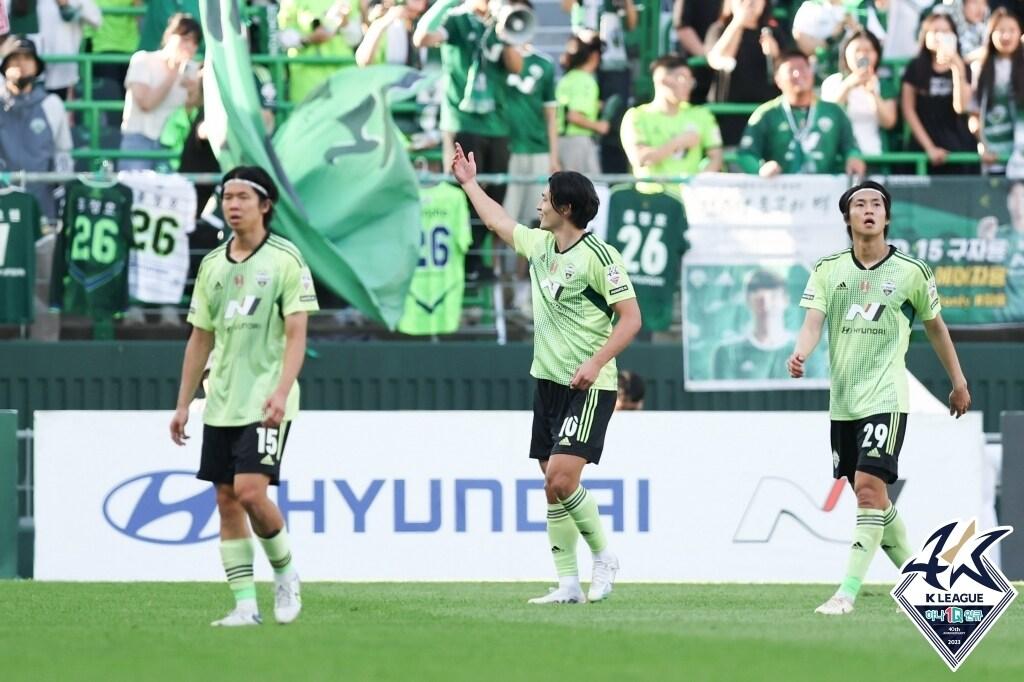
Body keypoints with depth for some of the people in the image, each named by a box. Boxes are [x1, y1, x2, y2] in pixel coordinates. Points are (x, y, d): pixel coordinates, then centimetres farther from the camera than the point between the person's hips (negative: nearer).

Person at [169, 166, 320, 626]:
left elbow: (296, 334, -10)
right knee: (226, 500, 2)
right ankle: (245, 605, 6)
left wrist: (281, 392, -22)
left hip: (265, 402, -6)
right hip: (221, 405, 6)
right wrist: (182, 405, 14)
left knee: (251, 490, -17)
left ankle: (285, 574, 7)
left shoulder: (286, 260, -6)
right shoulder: (212, 265, 11)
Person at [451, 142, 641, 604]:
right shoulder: (539, 245, 10)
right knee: (553, 487, 4)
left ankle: (603, 556, 1)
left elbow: (631, 317, -14)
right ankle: (568, 583, 7)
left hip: (588, 387, -8)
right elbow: (499, 223, 32)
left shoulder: (597, 255, -13)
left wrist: (596, 362, -23)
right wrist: (469, 184, 40)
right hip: (548, 381, 8)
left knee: (560, 478, -18)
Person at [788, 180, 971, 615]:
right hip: (842, 401, 4)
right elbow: (813, 322, -6)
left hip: (885, 399, -4)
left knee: (869, 486, -18)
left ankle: (849, 591, -20)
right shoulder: (828, 269, 5)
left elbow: (935, 326, 13)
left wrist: (958, 382, 20)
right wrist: (799, 355, -28)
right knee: (870, 498, 9)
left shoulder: (911, 272, 0)